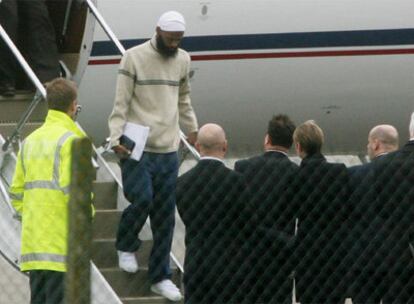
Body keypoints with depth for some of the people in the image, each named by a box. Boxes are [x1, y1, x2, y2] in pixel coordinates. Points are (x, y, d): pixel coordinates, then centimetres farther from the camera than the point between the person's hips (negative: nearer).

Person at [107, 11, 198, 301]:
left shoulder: (183, 60, 11)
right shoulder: (135, 57, -6)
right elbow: (121, 102, -9)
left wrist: (192, 128, 22)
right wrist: (117, 138, -18)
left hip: (169, 150, 5)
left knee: (165, 217, 4)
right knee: (141, 199, -17)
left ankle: (161, 277, 13)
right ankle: (126, 247, 14)